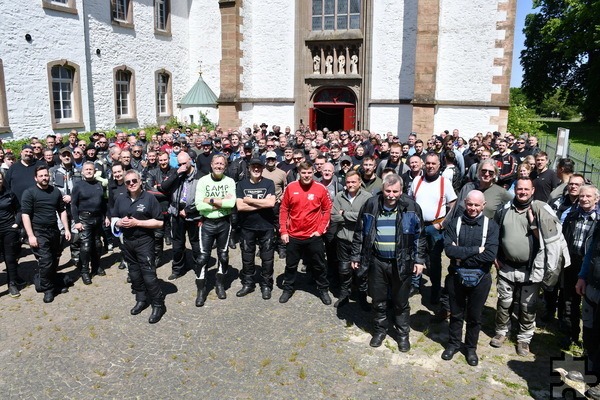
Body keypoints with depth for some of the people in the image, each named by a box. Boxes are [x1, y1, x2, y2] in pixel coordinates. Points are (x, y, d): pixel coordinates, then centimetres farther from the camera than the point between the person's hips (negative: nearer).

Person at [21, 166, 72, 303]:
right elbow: (25, 215, -12)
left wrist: (67, 229, 7)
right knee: (46, 261, -11)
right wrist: (30, 235, -18)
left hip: (54, 230, 5)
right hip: (38, 232, -5)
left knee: (54, 260, 12)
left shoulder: (56, 192, 7)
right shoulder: (29, 193, -8)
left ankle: (45, 283, 31)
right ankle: (48, 289, 5)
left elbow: (62, 211, 14)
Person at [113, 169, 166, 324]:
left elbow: (159, 222, -12)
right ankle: (141, 300, 30)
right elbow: (114, 218, 18)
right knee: (134, 273, 15)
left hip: (144, 242, -6)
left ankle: (158, 305, 3)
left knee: (149, 274, -7)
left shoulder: (149, 198, -9)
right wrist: (119, 222, -7)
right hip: (127, 241, 6)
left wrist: (137, 222, -18)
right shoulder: (120, 199, 9)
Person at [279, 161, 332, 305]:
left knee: (318, 265, 13)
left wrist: (321, 229, -5)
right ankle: (288, 288, 34)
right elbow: (284, 210, 1)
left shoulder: (321, 189, -8)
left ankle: (323, 290, 31)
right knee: (291, 265, 15)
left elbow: (327, 210, 1)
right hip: (293, 235, 1)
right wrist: (283, 231, -2)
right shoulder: (290, 187, -6)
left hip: (314, 236, -1)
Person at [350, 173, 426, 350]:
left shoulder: (411, 207, -7)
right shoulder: (370, 205, -5)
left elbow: (419, 236, 0)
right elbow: (359, 233, 3)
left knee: (401, 302, 13)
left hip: (401, 262, -1)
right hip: (376, 261, 1)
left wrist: (419, 260, -2)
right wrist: (355, 256, 4)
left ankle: (403, 334, 31)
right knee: (378, 300, 14)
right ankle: (380, 330, 35)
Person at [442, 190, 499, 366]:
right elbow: (449, 249, -17)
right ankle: (453, 344, 37)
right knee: (456, 313, 17)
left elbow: (490, 255, -18)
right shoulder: (454, 223, -5)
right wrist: (476, 250, -21)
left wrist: (462, 256, -17)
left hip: (480, 278, 0)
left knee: (474, 316, 15)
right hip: (456, 276, 1)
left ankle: (471, 348, 35)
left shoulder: (491, 226, -7)